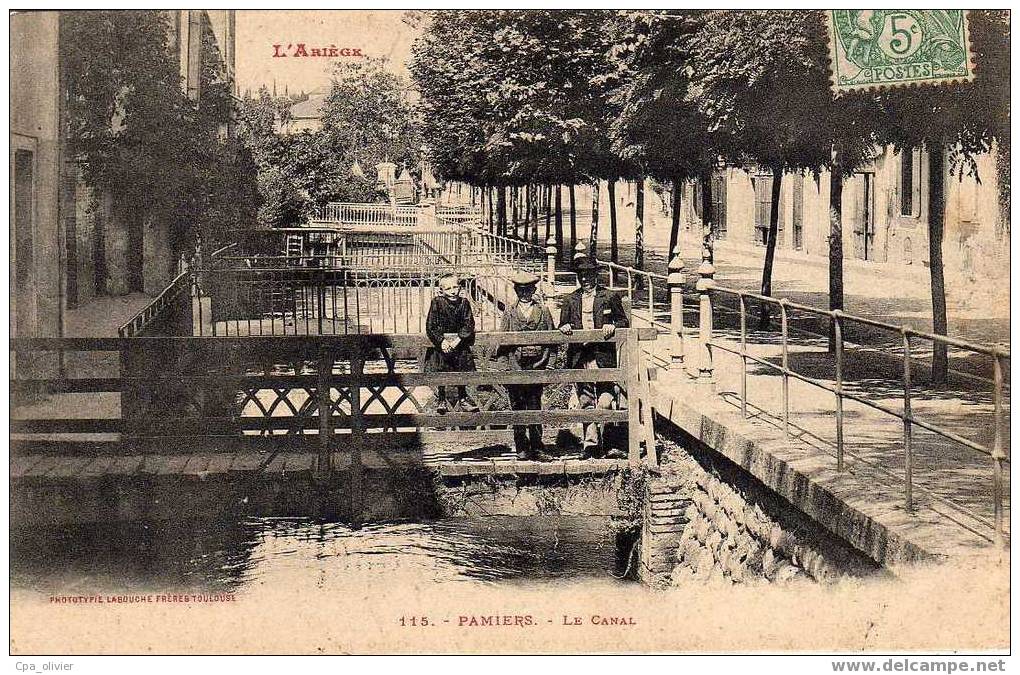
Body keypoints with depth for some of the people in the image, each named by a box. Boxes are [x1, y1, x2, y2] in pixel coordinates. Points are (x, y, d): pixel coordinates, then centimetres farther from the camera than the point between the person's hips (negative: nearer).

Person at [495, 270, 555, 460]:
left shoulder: (543, 312, 10)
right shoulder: (509, 313, 9)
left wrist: (543, 361, -3)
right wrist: (504, 365, -1)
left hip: (536, 367, 0)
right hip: (514, 368, 0)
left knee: (535, 408, -2)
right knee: (517, 409, 2)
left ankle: (537, 447, 3)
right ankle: (521, 449, 8)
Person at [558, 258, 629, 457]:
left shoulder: (610, 297, 7)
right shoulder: (570, 300, 14)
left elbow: (624, 321, 10)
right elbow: (562, 325, 17)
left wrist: (613, 326, -11)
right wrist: (564, 328, -7)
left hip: (603, 357, -3)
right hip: (580, 357, 3)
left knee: (606, 400, -7)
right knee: (586, 402, 3)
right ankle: (591, 443, 5)